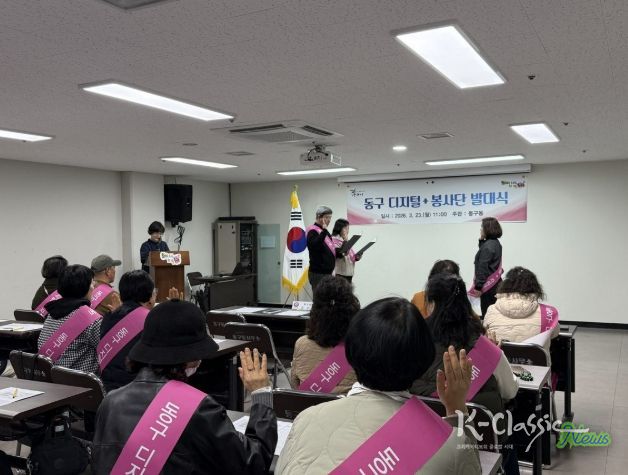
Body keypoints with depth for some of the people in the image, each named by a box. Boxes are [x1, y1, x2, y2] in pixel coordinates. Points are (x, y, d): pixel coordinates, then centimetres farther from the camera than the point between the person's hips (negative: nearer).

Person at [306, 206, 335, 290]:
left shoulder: (324, 231, 18)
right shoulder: (313, 231, -9)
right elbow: (314, 245, -29)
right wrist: (324, 231, -32)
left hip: (327, 272, 9)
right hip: (318, 273, -9)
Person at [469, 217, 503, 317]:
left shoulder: (488, 246, -18)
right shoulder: (496, 243, 10)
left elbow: (483, 268, -20)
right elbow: (483, 251, 26)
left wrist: (478, 286, -18)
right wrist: (481, 240, 9)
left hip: (488, 284, -10)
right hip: (495, 283, 10)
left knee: (487, 312, -4)